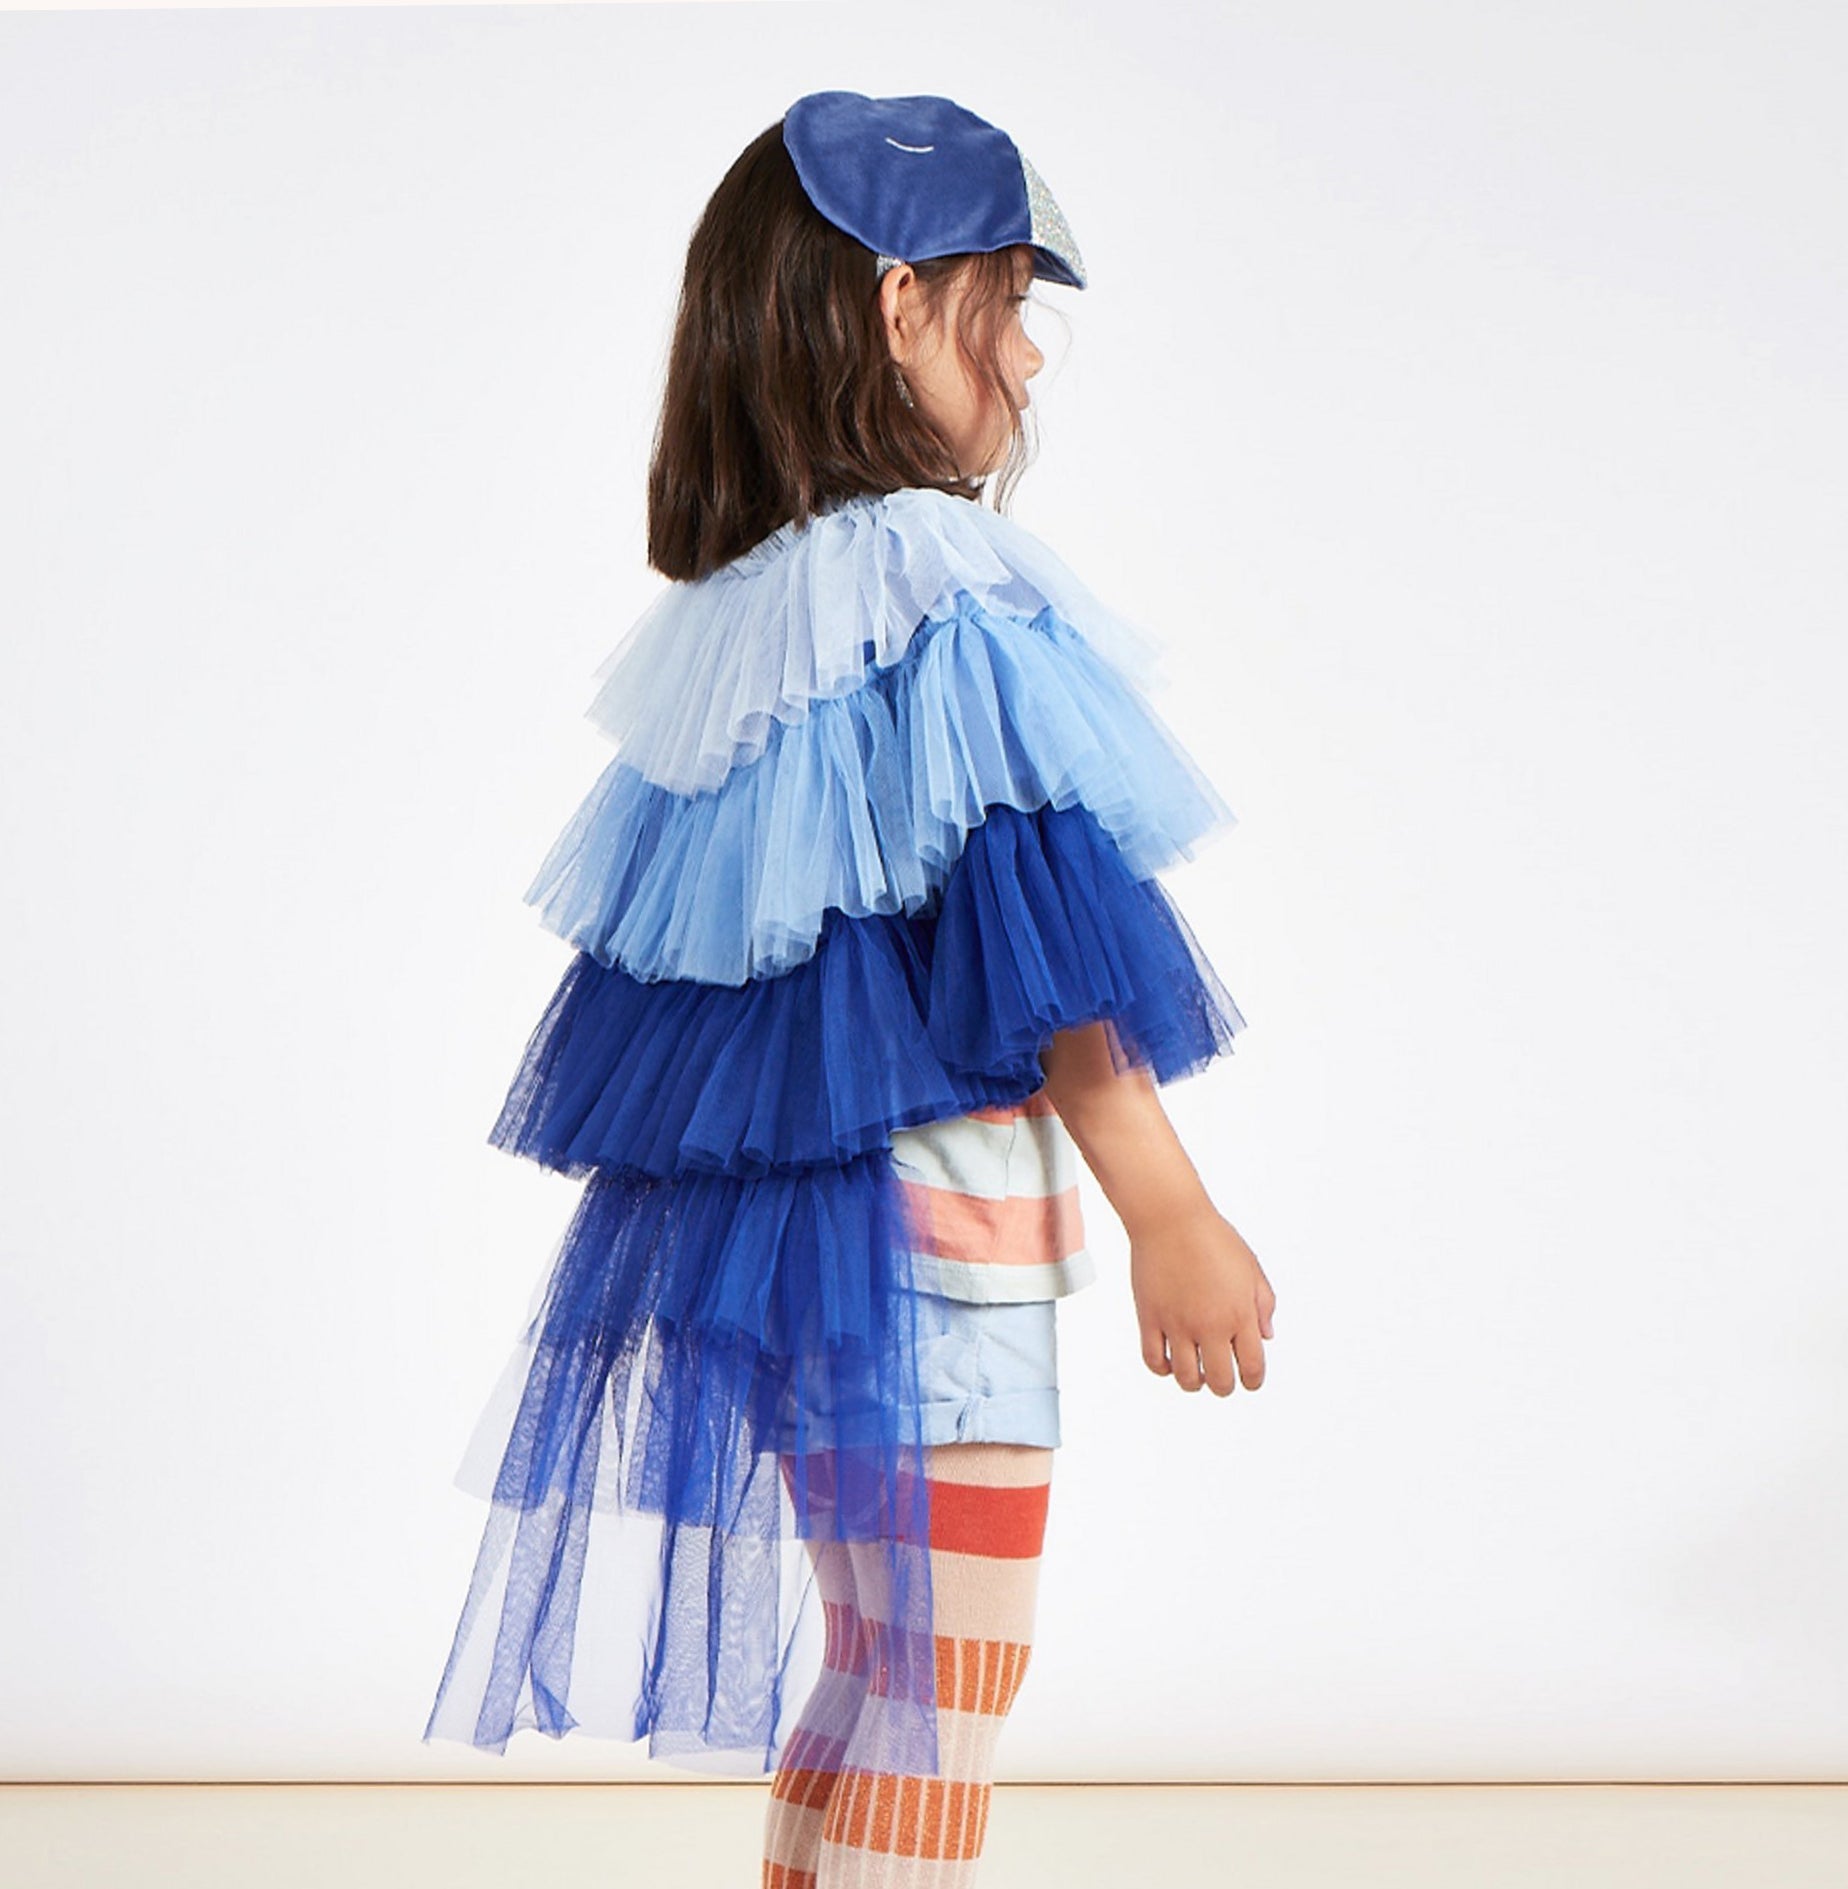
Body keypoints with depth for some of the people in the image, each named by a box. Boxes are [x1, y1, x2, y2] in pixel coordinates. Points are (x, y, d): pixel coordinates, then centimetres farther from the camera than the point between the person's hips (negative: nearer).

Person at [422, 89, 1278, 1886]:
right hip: (929, 1213, -8)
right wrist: (1173, 1216, -15)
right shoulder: (940, 590, -16)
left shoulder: (727, 609, 9)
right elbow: (1033, 939, -19)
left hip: (765, 1201, 9)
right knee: (946, 1690, 2)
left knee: (868, 1668, 19)